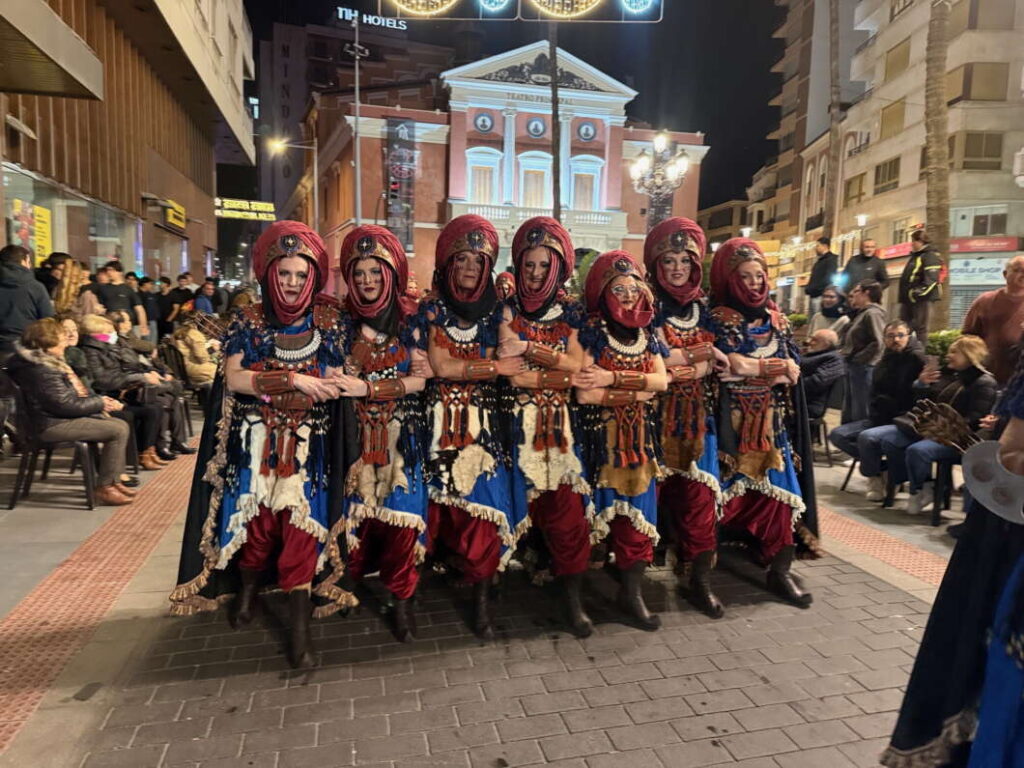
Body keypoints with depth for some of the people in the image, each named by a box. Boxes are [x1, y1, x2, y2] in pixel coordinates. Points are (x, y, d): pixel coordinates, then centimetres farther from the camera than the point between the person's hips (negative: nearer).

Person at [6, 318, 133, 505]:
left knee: (120, 424, 8)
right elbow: (65, 404, -23)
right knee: (118, 431, -18)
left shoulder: (50, 361, 12)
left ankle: (113, 480, 10)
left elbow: (75, 391, 17)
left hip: (65, 417, 11)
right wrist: (100, 403, -12)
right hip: (53, 424, -11)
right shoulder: (40, 370, -20)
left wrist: (99, 400, 0)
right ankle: (104, 487, -10)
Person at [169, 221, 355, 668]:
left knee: (301, 524, -6)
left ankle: (299, 626, 0)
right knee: (255, 518, 5)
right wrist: (293, 381, -17)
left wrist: (263, 386, -13)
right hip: (255, 441, 1)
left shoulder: (329, 321, 2)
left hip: (308, 444, 0)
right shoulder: (248, 322, 2)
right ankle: (247, 589, 34)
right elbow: (233, 379, -9)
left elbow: (334, 385, -3)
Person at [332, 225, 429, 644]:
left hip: (400, 435, -1)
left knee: (401, 511, -2)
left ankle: (402, 599, 12)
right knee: (356, 508, 1)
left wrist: (367, 388, -13)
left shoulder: (411, 320, 0)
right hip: (355, 433, 1)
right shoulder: (342, 320, 4)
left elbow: (419, 379, -6)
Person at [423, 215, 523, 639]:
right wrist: (495, 367, -9)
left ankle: (482, 598, 5)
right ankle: (454, 559, 26)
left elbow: (512, 359, 5)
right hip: (445, 420, -1)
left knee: (486, 500, -4)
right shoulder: (432, 309, 1)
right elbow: (441, 367, -8)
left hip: (486, 420, 1)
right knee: (449, 500, 0)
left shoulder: (494, 309, 8)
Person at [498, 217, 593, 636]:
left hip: (558, 421, 1)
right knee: (521, 498, -4)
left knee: (565, 507, -3)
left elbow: (574, 365, -2)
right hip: (519, 419, -1)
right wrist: (552, 372, -11)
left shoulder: (570, 311, 10)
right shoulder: (508, 309, 5)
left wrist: (529, 350, -10)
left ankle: (574, 599, 3)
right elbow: (506, 365, -5)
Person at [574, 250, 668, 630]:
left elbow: (662, 379, -3)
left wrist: (613, 377, -15)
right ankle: (628, 589, 15)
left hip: (641, 435, 5)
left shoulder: (645, 333, 11)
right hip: (604, 435, -5)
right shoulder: (591, 332, -6)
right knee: (614, 510, -1)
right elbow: (585, 394, -16)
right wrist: (638, 391, -9)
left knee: (639, 510, 3)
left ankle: (632, 591, 11)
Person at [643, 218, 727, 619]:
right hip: (655, 411, -4)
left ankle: (700, 579, 11)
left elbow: (713, 364, 7)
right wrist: (701, 352, -8)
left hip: (696, 413, 4)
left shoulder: (703, 306, 13)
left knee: (698, 492, 2)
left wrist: (674, 365, -12)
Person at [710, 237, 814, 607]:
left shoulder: (775, 318, 12)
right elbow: (736, 366, -16)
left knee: (777, 488, -2)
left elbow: (792, 371, 4)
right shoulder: (718, 317, -3)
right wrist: (776, 365, -5)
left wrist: (752, 367, -13)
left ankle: (780, 569, 3)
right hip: (733, 418, -4)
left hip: (771, 417, 5)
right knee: (730, 489, -3)